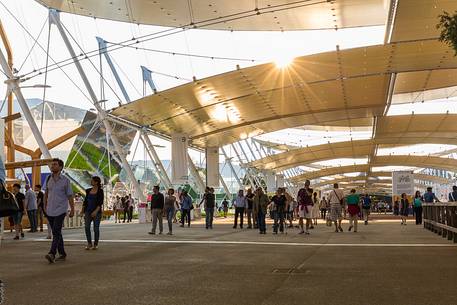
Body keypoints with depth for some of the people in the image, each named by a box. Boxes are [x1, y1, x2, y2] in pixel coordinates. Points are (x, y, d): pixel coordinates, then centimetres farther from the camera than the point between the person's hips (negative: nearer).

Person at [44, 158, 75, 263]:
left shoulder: (65, 180, -6)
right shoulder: (48, 179, 5)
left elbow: (70, 196, -2)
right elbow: (46, 193, 17)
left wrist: (72, 210, -1)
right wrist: (45, 206, 14)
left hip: (60, 210, -5)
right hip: (50, 211, 5)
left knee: (56, 232, -15)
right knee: (56, 232, 11)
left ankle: (52, 254, -25)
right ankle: (62, 254, 20)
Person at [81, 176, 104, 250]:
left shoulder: (100, 191, -5)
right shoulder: (88, 190, 10)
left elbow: (101, 203, -12)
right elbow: (85, 201, 13)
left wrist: (96, 211, -23)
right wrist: (82, 210, 1)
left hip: (97, 212, -4)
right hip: (88, 211, 4)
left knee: (96, 228, 0)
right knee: (86, 227, -10)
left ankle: (95, 244, 13)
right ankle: (89, 243, 1)